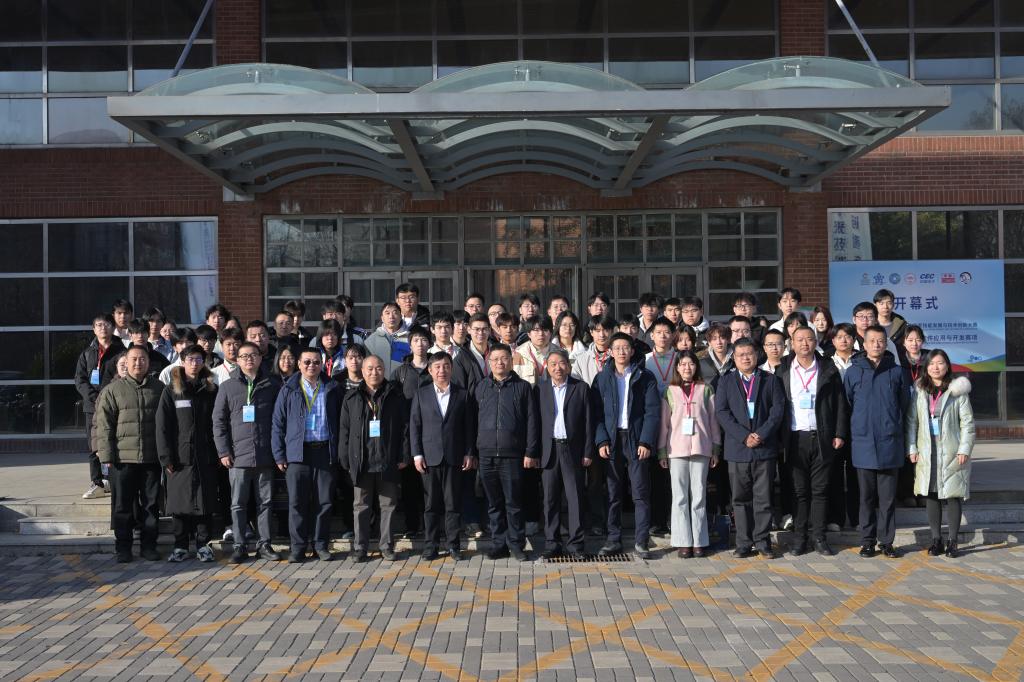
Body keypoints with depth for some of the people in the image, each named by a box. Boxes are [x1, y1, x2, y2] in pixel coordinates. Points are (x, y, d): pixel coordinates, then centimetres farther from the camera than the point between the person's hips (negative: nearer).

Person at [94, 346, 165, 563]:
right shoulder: (113, 390, 2)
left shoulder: (158, 388, 8)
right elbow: (104, 424, 0)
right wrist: (106, 454, -6)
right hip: (123, 458, -2)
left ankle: (149, 545, 18)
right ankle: (123, 548, 15)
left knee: (151, 504, 8)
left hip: (152, 458, 2)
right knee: (123, 506, 5)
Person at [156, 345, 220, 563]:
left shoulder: (211, 390, 9)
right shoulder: (171, 391, 4)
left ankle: (203, 545, 14)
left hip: (205, 457, 1)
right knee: (180, 503, 3)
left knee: (205, 503, 4)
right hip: (181, 457, -1)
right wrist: (166, 457, -7)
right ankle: (180, 546, 13)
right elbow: (162, 426, 0)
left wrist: (218, 454, -1)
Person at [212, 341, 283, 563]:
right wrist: (223, 452, -3)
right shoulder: (228, 387, 5)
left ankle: (264, 544, 16)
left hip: (265, 455, 1)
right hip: (238, 455, 0)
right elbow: (219, 421, 4)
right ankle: (239, 546, 12)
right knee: (238, 503, 4)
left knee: (265, 502, 7)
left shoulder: (272, 385, 6)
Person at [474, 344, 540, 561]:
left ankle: (516, 544, 12)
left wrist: (530, 452, -4)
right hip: (486, 454, 2)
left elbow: (531, 421, 2)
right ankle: (499, 544, 16)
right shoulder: (481, 387, 11)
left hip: (512, 454, -2)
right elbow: (473, 419, 12)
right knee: (494, 503, 8)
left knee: (514, 502, 2)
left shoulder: (522, 387, 4)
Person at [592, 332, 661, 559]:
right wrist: (601, 441, -7)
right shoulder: (602, 379, 9)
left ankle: (641, 542, 4)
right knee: (613, 494, 5)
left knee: (641, 493, -2)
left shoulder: (645, 378, 5)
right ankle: (613, 540, 12)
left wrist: (646, 442, -10)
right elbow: (597, 413, 5)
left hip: (636, 440, -1)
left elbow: (653, 411, -1)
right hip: (611, 440, 2)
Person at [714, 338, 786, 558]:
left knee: (763, 497, 1)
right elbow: (721, 412, 0)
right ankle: (743, 543, 10)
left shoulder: (771, 380, 10)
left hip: (765, 448, 0)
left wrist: (761, 434, -12)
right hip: (737, 449, 0)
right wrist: (744, 436, -11)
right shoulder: (725, 381, 10)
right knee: (740, 498, 4)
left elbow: (778, 409, 1)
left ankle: (762, 541, 10)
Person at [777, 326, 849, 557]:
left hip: (822, 439, 0)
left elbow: (840, 404, 6)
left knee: (820, 489, 3)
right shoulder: (783, 371, 7)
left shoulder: (828, 371, 7)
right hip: (795, 438, 0)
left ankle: (819, 536, 9)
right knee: (799, 490, 3)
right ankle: (799, 536, 9)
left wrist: (840, 434, -1)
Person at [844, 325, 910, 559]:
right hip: (863, 443, 0)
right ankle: (867, 540, 13)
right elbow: (846, 405, 8)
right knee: (867, 496, 6)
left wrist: (894, 428, 7)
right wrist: (856, 430, 7)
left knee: (888, 496, 4)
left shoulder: (897, 372, 4)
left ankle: (887, 540, 12)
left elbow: (904, 404, 10)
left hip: (890, 443, 0)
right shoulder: (853, 372, 4)